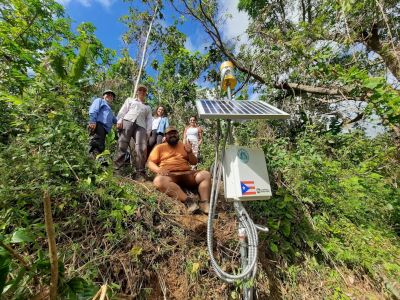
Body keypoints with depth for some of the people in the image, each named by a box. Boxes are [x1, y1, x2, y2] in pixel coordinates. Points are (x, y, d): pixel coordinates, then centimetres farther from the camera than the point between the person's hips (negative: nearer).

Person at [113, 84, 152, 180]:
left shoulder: (148, 107, 35)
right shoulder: (130, 100, 31)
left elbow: (149, 120, 21)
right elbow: (123, 110, 16)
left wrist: (148, 131, 3)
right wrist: (119, 120, -3)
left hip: (141, 125, 1)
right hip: (128, 120, 0)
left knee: (141, 148, -19)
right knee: (122, 144, -17)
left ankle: (140, 173, -22)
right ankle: (117, 170, -19)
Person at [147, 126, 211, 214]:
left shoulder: (184, 146, 21)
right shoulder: (159, 147, 17)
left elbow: (194, 162, 18)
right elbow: (150, 162, 8)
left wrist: (190, 152, -2)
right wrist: (159, 170, -13)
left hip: (186, 174, 3)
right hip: (168, 175, -2)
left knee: (205, 174, -20)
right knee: (159, 180, -36)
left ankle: (204, 202, -31)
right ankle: (187, 200, -39)